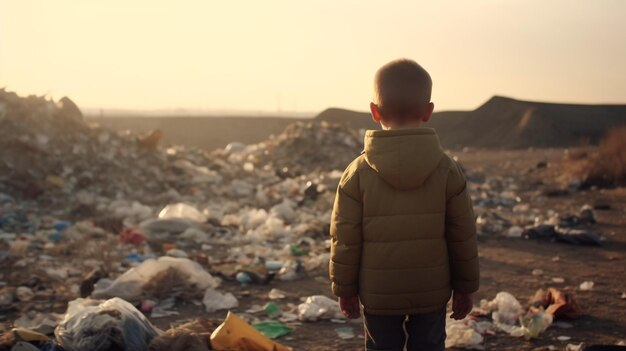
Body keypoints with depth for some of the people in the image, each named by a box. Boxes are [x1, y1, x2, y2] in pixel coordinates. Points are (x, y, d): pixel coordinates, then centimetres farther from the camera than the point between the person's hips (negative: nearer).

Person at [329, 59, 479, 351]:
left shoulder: (358, 173, -11)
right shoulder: (447, 170, -8)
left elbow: (345, 239, -8)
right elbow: (463, 236, -3)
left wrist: (345, 288, 5)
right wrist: (465, 287, 9)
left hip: (378, 295, -1)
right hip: (432, 293, 1)